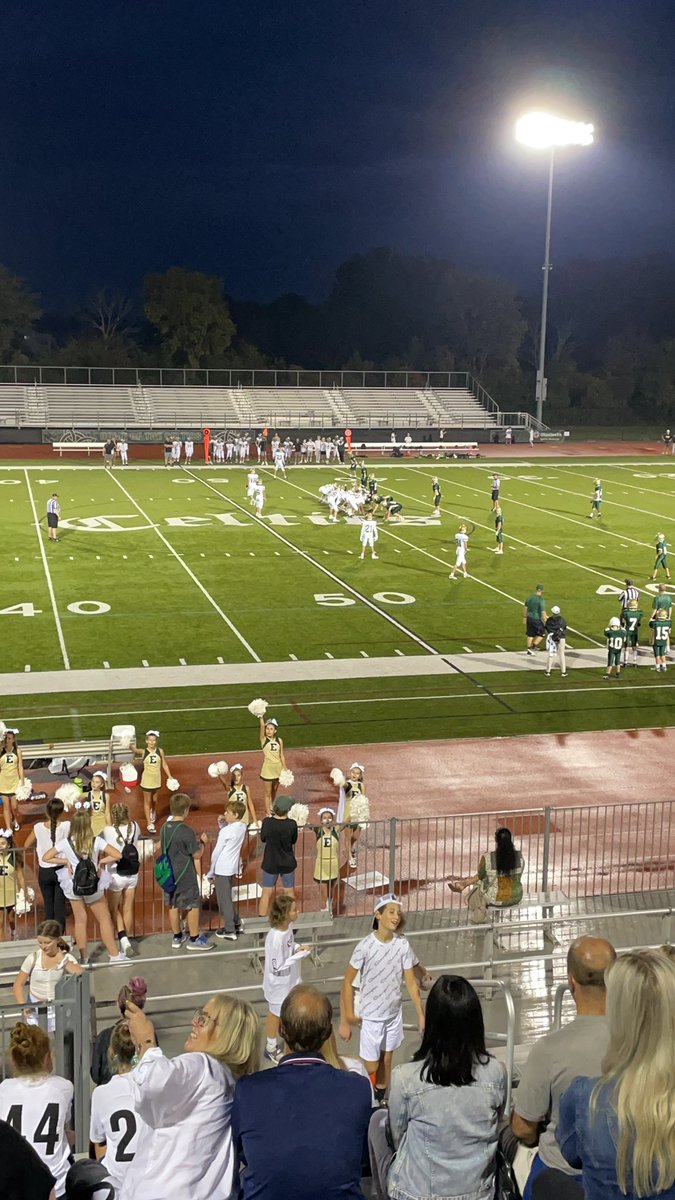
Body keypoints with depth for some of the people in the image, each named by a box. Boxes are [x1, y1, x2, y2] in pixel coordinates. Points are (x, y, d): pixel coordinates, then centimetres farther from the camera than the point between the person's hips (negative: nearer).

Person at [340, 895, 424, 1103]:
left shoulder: (403, 944, -9)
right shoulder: (365, 946, -20)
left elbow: (410, 983, -2)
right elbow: (348, 982, -12)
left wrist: (421, 1016, -2)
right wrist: (345, 1020, -11)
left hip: (394, 1014, 4)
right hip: (370, 1016, -4)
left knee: (386, 1062, 17)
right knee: (371, 1068, 2)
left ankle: (380, 1102, 35)